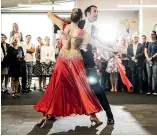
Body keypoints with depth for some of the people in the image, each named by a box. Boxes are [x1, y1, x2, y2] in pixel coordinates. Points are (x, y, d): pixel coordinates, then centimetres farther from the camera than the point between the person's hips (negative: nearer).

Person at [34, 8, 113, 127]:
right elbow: (96, 43, 3)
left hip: (62, 61, 2)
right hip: (76, 62, -2)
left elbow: (49, 14, 8)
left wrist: (64, 19, 12)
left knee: (55, 88, 9)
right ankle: (93, 115, 17)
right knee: (83, 88, 9)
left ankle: (45, 115, 9)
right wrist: (109, 49, 17)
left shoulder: (63, 26, -5)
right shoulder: (82, 33, -9)